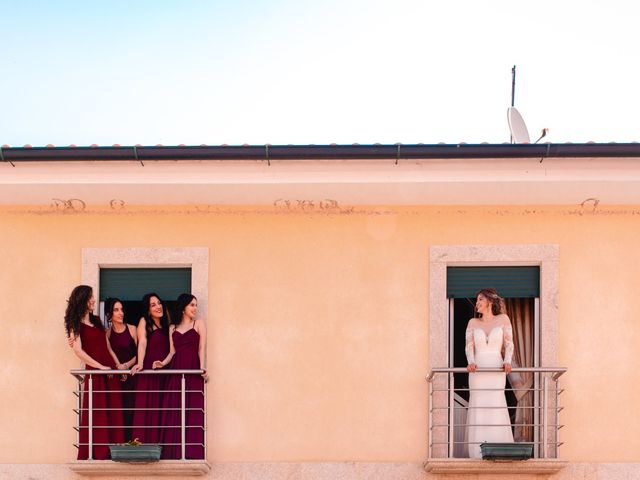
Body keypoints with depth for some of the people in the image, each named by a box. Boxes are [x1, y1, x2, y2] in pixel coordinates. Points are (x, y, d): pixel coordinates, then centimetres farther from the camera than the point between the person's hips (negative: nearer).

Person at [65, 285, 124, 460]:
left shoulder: (97, 321, 18)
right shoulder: (77, 325, -3)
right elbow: (79, 351, -13)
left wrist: (119, 365, 11)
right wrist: (101, 367, -14)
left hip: (110, 373, 7)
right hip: (94, 373, -7)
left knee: (113, 416, 3)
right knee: (96, 416, -6)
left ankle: (112, 452, 5)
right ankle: (94, 454, -1)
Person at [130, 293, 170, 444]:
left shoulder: (165, 324, 18)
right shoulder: (144, 322, 3)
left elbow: (169, 350, 15)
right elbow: (142, 343, -12)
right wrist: (140, 363, -25)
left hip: (162, 374, 5)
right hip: (147, 372, -5)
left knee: (159, 411, 1)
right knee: (145, 409, -9)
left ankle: (157, 444, 2)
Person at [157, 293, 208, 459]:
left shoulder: (199, 324, 9)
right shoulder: (173, 328, 18)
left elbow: (202, 349, 0)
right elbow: (172, 352, 13)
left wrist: (202, 366, -15)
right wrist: (163, 363, -6)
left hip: (193, 371, -3)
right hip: (176, 371, 3)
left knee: (193, 412, -8)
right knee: (174, 412, -2)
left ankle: (192, 452, -8)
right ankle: (174, 452, -1)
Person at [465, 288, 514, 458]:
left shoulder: (503, 319, 8)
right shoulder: (473, 323, 12)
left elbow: (509, 344, 3)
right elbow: (469, 346, 4)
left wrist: (507, 361, -14)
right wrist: (471, 362, -15)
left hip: (496, 370, -2)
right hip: (477, 371, 2)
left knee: (496, 407, -11)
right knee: (478, 409, -5)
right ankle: (478, 454, -5)